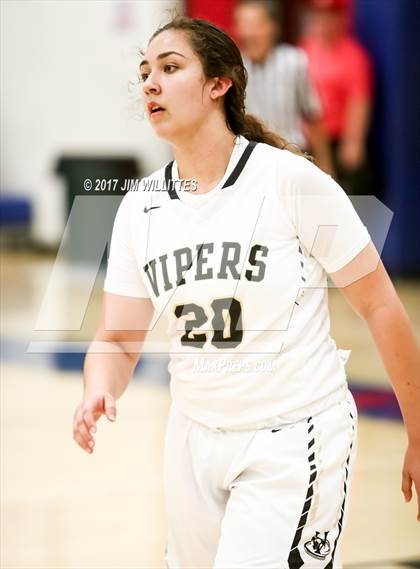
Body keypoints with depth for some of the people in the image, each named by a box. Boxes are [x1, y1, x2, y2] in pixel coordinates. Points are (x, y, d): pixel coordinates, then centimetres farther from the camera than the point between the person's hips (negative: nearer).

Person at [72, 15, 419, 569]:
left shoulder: (292, 181, -14)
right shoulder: (139, 208, 2)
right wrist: (98, 392, -19)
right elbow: (118, 338, 5)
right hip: (196, 436, 6)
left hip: (294, 440, -6)